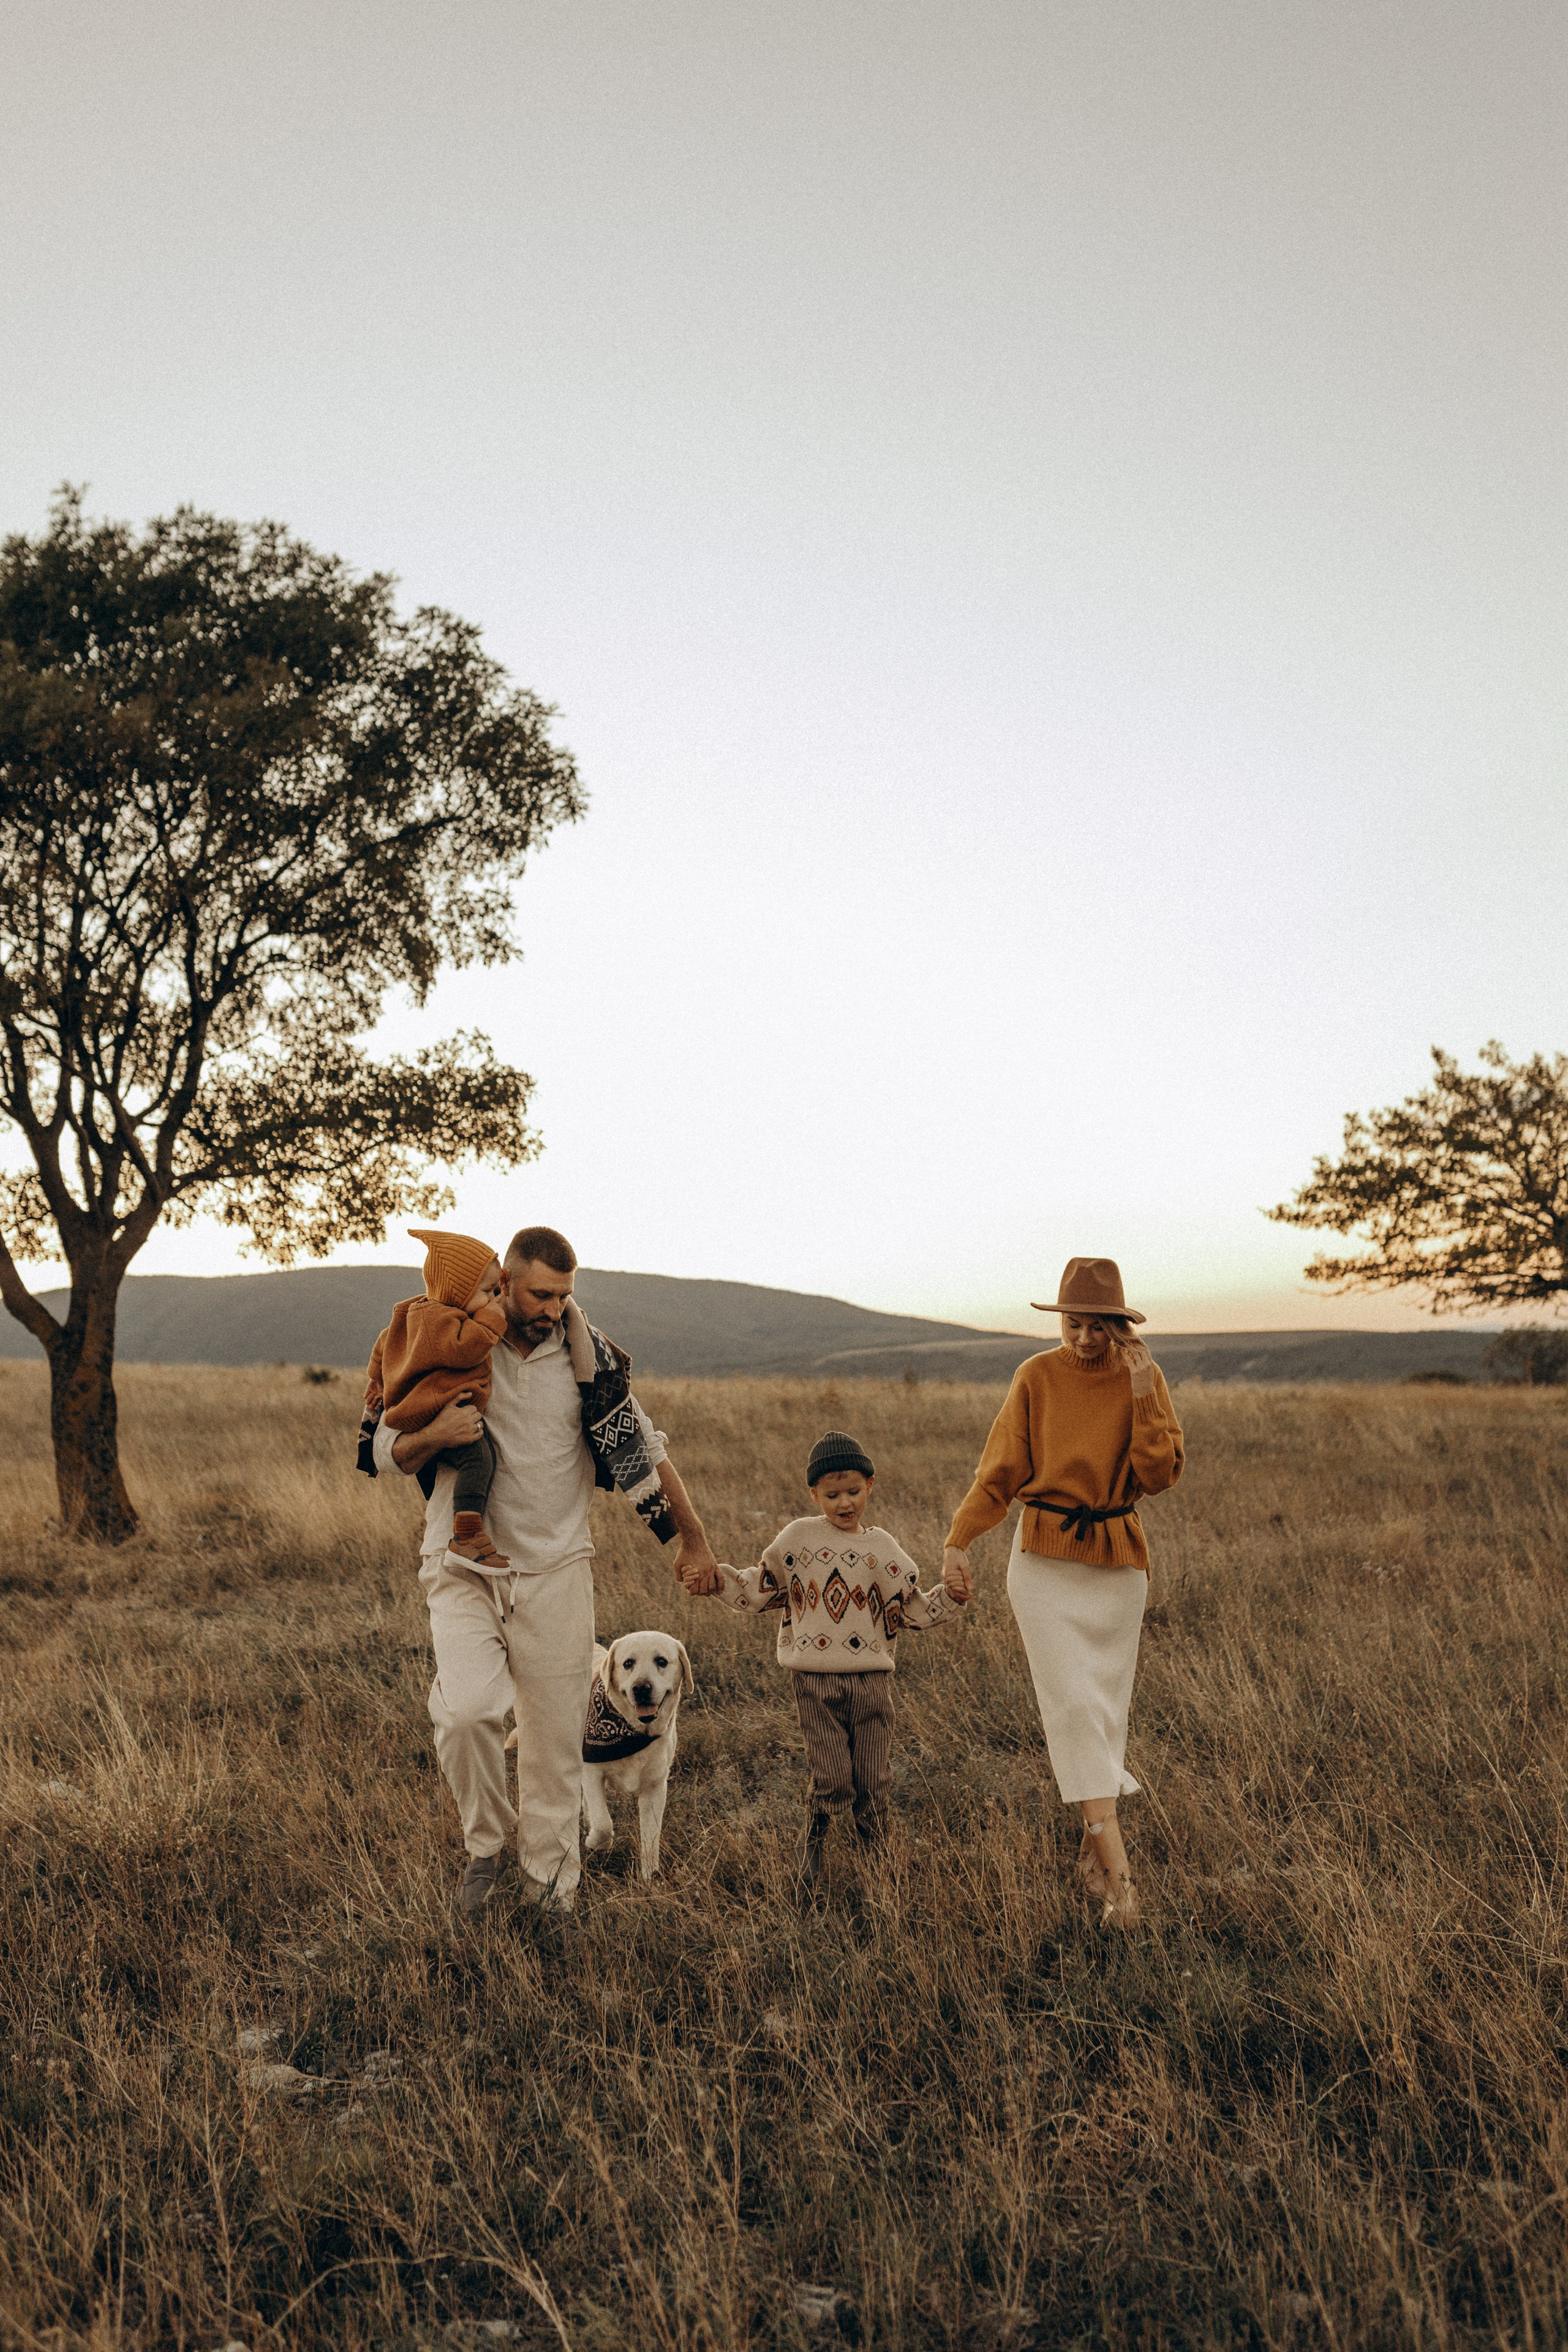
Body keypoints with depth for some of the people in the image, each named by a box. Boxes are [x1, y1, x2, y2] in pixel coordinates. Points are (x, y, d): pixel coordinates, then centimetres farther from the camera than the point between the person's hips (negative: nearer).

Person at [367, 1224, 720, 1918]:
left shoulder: (586, 1354, -2)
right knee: (466, 1710, -20)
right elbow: (388, 1452, 1)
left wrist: (694, 1540, 10)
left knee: (556, 1736, 5)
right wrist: (435, 1435, -21)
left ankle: (550, 1884, 22)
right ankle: (485, 1843, 7)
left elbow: (644, 1450, 7)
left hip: (555, 1568, 1)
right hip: (464, 1567, -1)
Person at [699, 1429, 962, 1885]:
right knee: (831, 1781, -3)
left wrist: (950, 1596, -6)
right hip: (816, 1680, -2)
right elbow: (760, 1588, 10)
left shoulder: (882, 1548, 5)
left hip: (871, 1679, 2)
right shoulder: (798, 1539, 1)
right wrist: (717, 1580, -3)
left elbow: (913, 1610, 8)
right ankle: (813, 1849, 23)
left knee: (873, 1780, 8)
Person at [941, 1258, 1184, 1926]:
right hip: (1045, 1558, -2)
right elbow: (1000, 1471, -1)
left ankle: (1093, 1844, 23)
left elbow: (1159, 1476, -8)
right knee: (1074, 1705, -12)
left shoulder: (1143, 1379, -1)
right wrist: (958, 1541, -8)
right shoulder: (1036, 1378, -5)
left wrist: (1143, 1397, -17)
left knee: (1107, 1703, 8)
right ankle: (1118, 1870, -13)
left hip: (1118, 1560, 2)